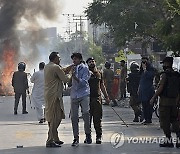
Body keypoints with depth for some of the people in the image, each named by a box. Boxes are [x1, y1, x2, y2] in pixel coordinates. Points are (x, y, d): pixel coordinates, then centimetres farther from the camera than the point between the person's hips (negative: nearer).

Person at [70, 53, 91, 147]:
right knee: (74, 117, -1)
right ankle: (76, 138, 1)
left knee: (86, 115, -7)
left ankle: (88, 135, 10)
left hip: (84, 94, -5)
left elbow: (84, 82, -11)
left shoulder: (84, 68, -1)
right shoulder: (73, 68, 15)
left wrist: (75, 77, -21)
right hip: (74, 95, 5)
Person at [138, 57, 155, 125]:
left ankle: (149, 119, -6)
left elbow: (149, 76, -23)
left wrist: (145, 69, -17)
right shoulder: (142, 70, 17)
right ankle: (146, 118, 14)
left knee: (148, 105, -8)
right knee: (144, 105, 8)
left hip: (148, 89, -8)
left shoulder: (151, 69, -6)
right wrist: (139, 88, 20)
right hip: (142, 90, 8)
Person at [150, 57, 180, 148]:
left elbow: (160, 88, -16)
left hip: (165, 100, -7)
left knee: (165, 121, 0)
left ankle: (169, 140, 0)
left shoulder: (165, 75, -12)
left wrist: (153, 98, -9)